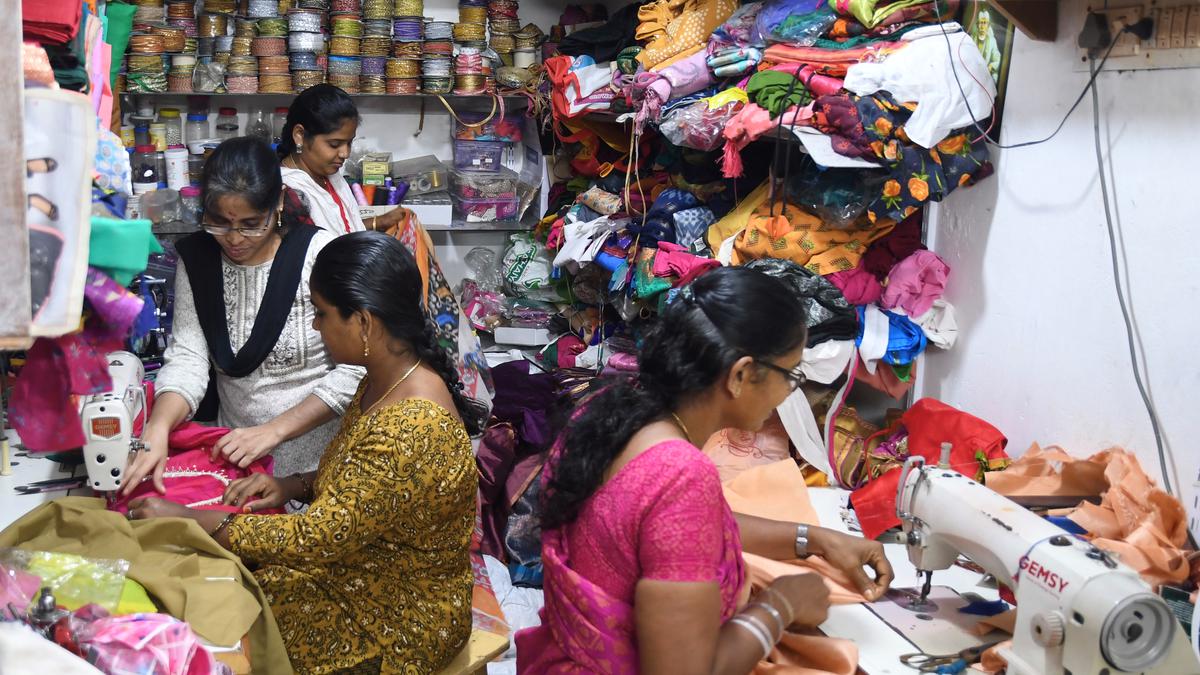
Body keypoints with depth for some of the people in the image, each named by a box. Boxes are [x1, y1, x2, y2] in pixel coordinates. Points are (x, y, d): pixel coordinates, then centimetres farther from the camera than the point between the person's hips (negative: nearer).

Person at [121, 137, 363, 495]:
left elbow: (354, 371, -16)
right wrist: (157, 429, -26)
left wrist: (272, 431, -20)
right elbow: (187, 358, -7)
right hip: (235, 453, 4)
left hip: (317, 461, -3)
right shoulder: (197, 258, -2)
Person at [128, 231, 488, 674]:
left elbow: (317, 537, -28)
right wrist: (292, 486, -3)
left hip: (398, 621, -8)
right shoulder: (387, 379, -2)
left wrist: (187, 519, -21)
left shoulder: (413, 429, -32)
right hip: (358, 569, 8)